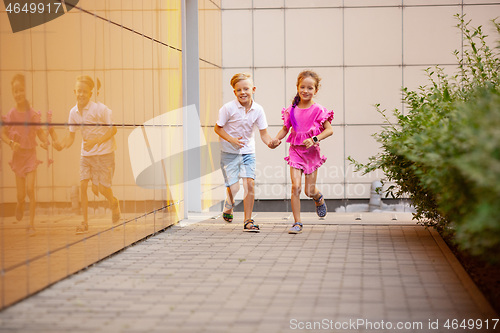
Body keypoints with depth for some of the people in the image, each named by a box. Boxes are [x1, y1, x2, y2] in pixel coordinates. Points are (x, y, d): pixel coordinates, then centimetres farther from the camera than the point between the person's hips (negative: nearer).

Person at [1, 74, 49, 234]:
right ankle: (19, 206, 40)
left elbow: (40, 132, 3)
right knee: (21, 195, 3)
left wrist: (45, 141, -17)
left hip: (31, 155, -1)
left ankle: (31, 224, -4)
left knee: (30, 189, -14)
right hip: (17, 155, 1)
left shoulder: (32, 113, -5)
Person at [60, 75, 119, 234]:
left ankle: (114, 203, 30)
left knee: (101, 188, -6)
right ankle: (85, 222, 1)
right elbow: (71, 135, 10)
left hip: (104, 152, -5)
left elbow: (113, 130, -11)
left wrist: (96, 141, -24)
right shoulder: (73, 112, 0)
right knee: (83, 185, -7)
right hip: (86, 154, 5)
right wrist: (60, 145, -10)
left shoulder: (100, 109, -16)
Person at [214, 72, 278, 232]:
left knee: (250, 183, -10)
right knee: (233, 187, -8)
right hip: (229, 152, -2)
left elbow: (263, 133, -4)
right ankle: (228, 208, 28)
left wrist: (270, 142, -25)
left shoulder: (258, 110, -7)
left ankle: (248, 221, 2)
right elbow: (218, 128, -7)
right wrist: (232, 140, -21)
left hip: (248, 151, 3)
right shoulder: (228, 108, -15)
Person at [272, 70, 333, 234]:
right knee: (295, 186, -12)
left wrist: (314, 139, -22)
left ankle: (319, 198, 43)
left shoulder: (318, 110, -8)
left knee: (309, 191, 4)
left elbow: (329, 130, -9)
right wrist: (276, 139, -6)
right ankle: (297, 223, -3)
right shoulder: (292, 110, 1)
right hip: (295, 151, 2)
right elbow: (285, 129, 12)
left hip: (311, 152, -2)